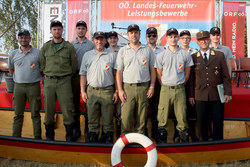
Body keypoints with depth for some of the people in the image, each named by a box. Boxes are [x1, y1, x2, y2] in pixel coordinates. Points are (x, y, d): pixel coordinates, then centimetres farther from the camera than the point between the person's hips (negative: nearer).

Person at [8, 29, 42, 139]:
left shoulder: (38, 53, 4)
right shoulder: (13, 54, 9)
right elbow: (11, 70, 18)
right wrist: (22, 73, 10)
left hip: (34, 86, -2)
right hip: (18, 86, 2)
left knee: (35, 113, 2)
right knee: (18, 114, 6)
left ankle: (38, 137, 7)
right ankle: (16, 136, 13)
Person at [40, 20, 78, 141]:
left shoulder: (69, 47, 4)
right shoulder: (45, 47, 10)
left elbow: (74, 66, 9)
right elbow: (42, 66, 15)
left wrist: (67, 76, 10)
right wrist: (46, 77, 10)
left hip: (64, 81, -2)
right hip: (49, 81, 2)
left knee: (67, 110, -4)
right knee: (48, 110, 4)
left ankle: (69, 136, 8)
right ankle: (49, 136, 17)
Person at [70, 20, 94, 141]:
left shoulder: (91, 45, 9)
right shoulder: (70, 44, 13)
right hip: (74, 75, 2)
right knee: (75, 102, 5)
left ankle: (88, 129, 9)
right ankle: (76, 129, 14)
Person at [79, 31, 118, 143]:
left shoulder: (112, 56, 9)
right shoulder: (87, 55, 13)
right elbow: (83, 74, 11)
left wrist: (116, 92, 0)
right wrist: (83, 91, 3)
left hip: (107, 91, -1)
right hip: (92, 91, 1)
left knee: (108, 120, 2)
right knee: (92, 121, 5)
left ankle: (109, 142, 11)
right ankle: (92, 142, 14)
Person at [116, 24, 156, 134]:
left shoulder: (148, 49, 10)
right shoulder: (122, 51, 8)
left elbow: (152, 69, 10)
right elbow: (119, 72, 5)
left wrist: (152, 86, 1)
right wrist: (120, 90, -3)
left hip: (144, 87, 1)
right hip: (128, 87, -1)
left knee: (141, 117, 6)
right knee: (126, 117, -5)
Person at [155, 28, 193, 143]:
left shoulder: (185, 54, 5)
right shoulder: (161, 56, 4)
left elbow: (187, 74, 11)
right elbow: (159, 74, 8)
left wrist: (180, 85, 10)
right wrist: (166, 86, 8)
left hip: (180, 89, 0)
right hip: (165, 89, 0)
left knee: (182, 116, 1)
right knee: (163, 117, 1)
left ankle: (184, 139, 12)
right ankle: (162, 141, 12)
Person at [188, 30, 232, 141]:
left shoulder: (220, 55, 7)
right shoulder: (193, 57, 6)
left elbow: (225, 76, 7)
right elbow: (191, 78, 7)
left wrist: (227, 92, 0)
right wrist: (191, 95, 4)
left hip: (217, 95, 1)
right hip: (200, 96, 0)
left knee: (218, 123, 5)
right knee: (202, 123, 5)